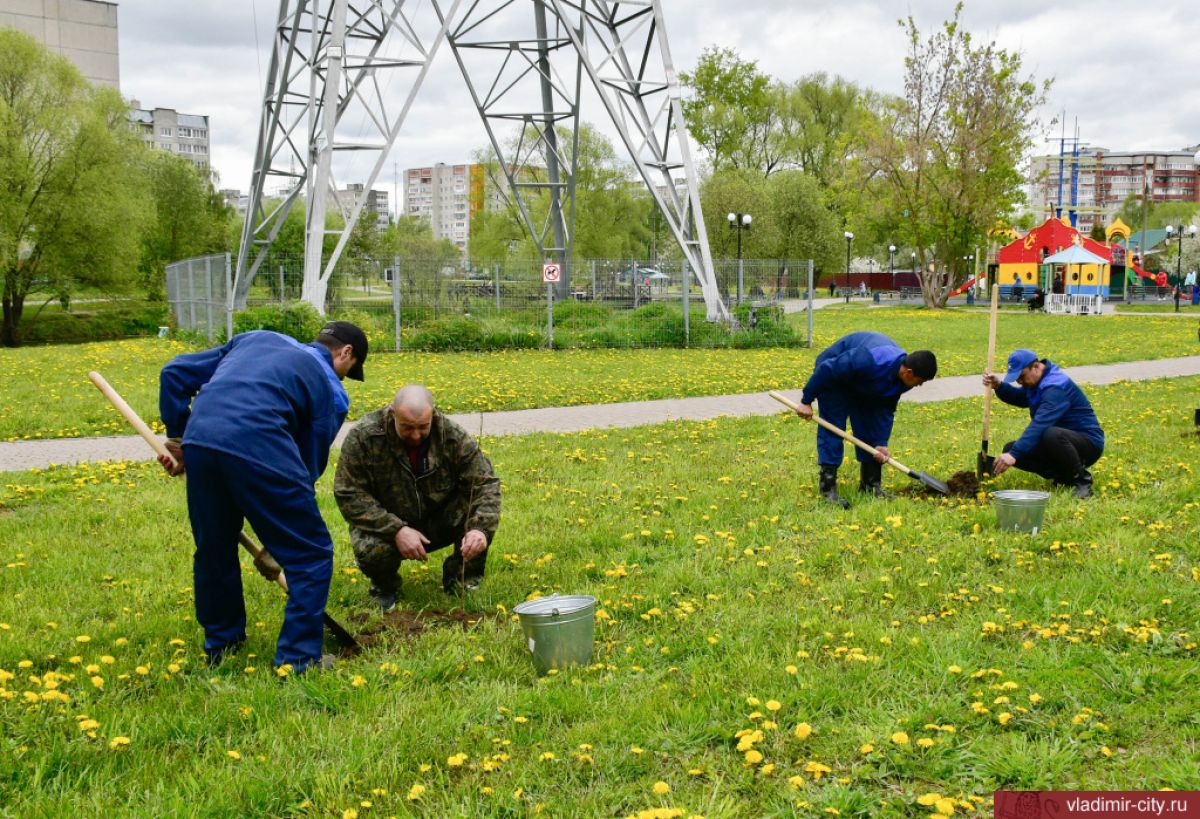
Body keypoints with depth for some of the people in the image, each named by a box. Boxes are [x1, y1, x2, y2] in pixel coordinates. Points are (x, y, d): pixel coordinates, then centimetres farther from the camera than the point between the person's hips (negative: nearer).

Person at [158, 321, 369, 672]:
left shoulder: (257, 338, 30)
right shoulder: (331, 390, 17)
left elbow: (175, 373, 25)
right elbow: (310, 464, 15)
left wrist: (177, 436, 28)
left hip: (198, 441, 6)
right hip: (258, 447, -6)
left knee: (213, 548, 24)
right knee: (311, 553, 10)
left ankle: (220, 644, 41)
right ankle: (298, 658, 11)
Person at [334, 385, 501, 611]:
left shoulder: (453, 436, -17)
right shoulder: (364, 437, -21)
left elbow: (485, 484, -18)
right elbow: (349, 495, -20)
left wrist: (481, 529, -38)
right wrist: (396, 530, -30)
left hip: (440, 524, 2)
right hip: (387, 527, -1)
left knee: (481, 516, -26)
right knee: (370, 549, -35)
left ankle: (461, 579, 1)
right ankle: (384, 585, 4)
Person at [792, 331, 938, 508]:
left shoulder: (901, 380, -18)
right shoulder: (870, 362, -43)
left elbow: (887, 410, -5)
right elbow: (826, 369, -35)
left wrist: (881, 443, -13)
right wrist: (806, 401, -25)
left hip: (863, 386, 7)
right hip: (833, 377, -7)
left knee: (870, 430, 3)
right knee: (832, 430, -11)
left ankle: (871, 485, 12)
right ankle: (828, 489, -8)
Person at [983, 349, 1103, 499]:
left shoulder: (1056, 386, -24)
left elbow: (1039, 425, -35)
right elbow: (1019, 398, 22)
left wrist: (1014, 454, -43)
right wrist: (999, 386, 0)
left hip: (1088, 443, -9)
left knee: (1052, 435, -41)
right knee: (1010, 449, -7)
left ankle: (1082, 480, -17)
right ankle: (1064, 477, -1)